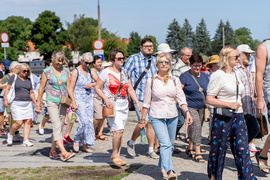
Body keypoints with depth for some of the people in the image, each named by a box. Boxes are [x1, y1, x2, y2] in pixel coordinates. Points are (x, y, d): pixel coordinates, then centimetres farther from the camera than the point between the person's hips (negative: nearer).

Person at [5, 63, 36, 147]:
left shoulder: (28, 80, 15)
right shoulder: (14, 77, 3)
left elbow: (31, 93, 20)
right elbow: (8, 88, -1)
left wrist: (36, 103, 15)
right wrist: (5, 99, -11)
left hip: (27, 103, 5)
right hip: (16, 103, -5)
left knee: (28, 121, -5)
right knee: (19, 123, -11)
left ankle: (26, 140, 1)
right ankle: (10, 134, 16)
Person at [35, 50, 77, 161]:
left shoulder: (65, 71, 9)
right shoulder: (47, 71, -2)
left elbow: (68, 87, 11)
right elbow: (41, 89, 2)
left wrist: (73, 102, 5)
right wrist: (38, 104, 2)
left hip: (63, 102, 5)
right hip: (51, 102, -5)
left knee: (59, 127, 8)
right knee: (57, 126, -16)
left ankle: (52, 151, 21)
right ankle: (64, 153, -26)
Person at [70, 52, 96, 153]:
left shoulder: (90, 71, 12)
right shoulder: (76, 71, -5)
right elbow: (71, 87, -7)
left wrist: (92, 84, -7)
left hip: (89, 99, 6)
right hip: (78, 99, -6)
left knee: (89, 121, 2)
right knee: (84, 121, -15)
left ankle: (86, 145, 9)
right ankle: (76, 141, 6)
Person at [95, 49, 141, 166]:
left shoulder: (124, 73, 12)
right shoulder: (106, 72, -5)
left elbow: (130, 89, 16)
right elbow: (97, 88, -3)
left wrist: (137, 103, 8)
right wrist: (106, 99, -16)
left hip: (124, 105, 6)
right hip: (112, 105, -5)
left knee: (120, 132, 7)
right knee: (118, 130, -16)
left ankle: (117, 156, 16)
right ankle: (114, 155, 0)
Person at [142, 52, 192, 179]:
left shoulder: (175, 81, 6)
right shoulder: (151, 81, 0)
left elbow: (181, 99, 3)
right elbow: (146, 102, 4)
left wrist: (187, 112, -14)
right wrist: (142, 120, 6)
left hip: (172, 116, 4)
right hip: (157, 117, -3)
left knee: (170, 145, 12)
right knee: (165, 143, -19)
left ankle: (162, 167, 32)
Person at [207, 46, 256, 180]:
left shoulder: (236, 75, 12)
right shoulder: (218, 75, -11)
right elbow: (209, 99, -14)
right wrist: (229, 104, -17)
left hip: (238, 117, 6)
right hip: (222, 118, -6)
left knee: (243, 150, 0)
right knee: (218, 150, 6)